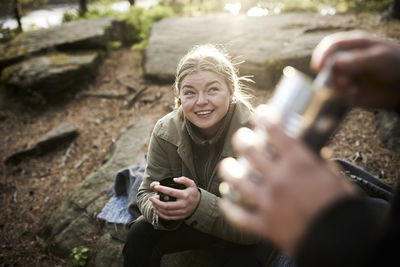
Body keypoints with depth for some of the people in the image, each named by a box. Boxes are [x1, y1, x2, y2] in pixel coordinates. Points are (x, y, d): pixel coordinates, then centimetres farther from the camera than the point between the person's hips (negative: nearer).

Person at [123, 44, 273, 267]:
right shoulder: (166, 131, -17)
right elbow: (147, 193, -10)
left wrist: (200, 205, -44)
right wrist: (162, 209, -35)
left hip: (239, 235, -2)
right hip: (188, 221, 3)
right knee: (140, 236, -18)